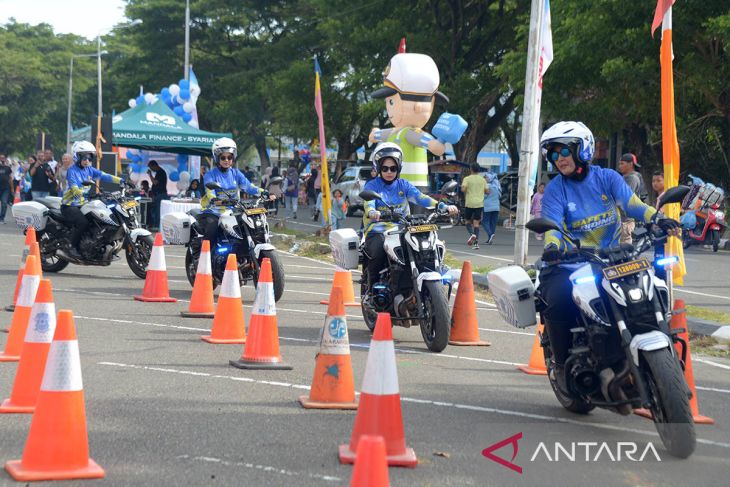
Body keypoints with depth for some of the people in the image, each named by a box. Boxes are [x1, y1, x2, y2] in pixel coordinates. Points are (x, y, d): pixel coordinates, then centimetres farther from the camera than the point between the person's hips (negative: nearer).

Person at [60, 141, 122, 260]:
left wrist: (121, 180, -12)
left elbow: (105, 176, 1)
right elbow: (74, 188, -25)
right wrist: (84, 193, -44)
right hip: (70, 205, -8)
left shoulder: (89, 170, 11)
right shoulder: (72, 171, -11)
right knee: (83, 222, -30)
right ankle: (70, 247, -18)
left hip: (82, 205, 8)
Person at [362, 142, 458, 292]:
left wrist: (443, 206, -18)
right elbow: (369, 203, -14)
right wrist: (372, 212, -41)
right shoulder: (371, 186, 5)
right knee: (378, 251, -36)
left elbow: (420, 197, 1)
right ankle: (374, 289, -18)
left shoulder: (403, 184, 16)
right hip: (377, 232, -3)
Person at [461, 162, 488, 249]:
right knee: (476, 223, 2)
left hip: (469, 203, -2)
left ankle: (472, 234, -14)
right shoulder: (483, 180, 6)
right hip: (479, 204, 2)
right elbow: (487, 191, 7)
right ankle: (476, 242, -7)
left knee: (468, 221, 14)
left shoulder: (467, 179, -4)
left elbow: (463, 189, -17)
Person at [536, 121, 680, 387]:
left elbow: (631, 203, -10)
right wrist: (552, 247, -35)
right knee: (559, 304, -30)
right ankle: (562, 364, -9)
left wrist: (658, 218, -30)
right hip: (569, 263, -2)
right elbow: (552, 226, -12)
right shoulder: (555, 190, 1)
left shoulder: (607, 178, 5)